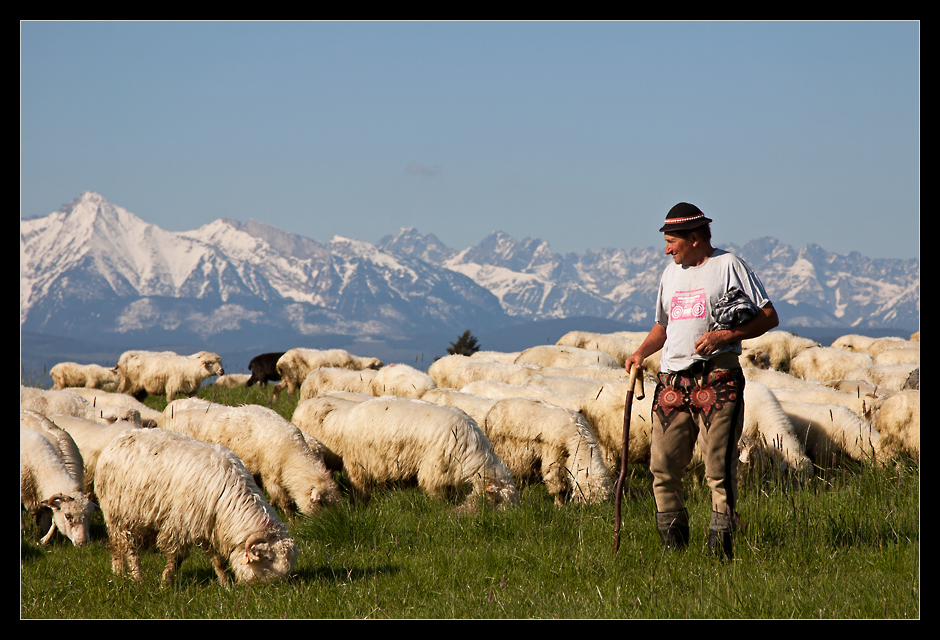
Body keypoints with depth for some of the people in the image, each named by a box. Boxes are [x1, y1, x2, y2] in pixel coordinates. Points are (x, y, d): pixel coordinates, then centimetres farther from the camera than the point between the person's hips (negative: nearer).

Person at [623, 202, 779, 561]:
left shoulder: (728, 265, 0)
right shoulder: (671, 273, 21)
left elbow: (769, 317, -3)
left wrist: (725, 336, -15)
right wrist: (641, 353, 12)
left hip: (717, 378, -6)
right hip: (673, 380, 6)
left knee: (719, 464, -10)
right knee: (663, 465, 0)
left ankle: (721, 539, -7)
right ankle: (673, 542, 9)